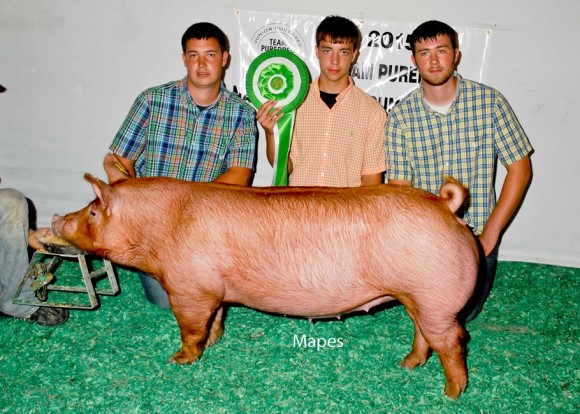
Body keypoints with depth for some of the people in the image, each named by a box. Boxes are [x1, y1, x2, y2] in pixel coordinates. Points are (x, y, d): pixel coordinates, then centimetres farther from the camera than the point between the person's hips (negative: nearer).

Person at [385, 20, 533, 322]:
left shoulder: (489, 102, -9)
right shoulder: (401, 115, -7)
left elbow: (520, 168, -5)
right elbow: (399, 187, -5)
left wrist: (490, 234, -9)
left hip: (476, 238, 0)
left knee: (461, 314, 4)